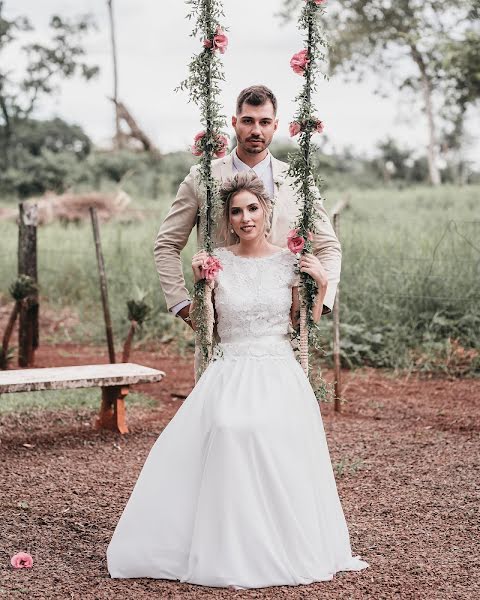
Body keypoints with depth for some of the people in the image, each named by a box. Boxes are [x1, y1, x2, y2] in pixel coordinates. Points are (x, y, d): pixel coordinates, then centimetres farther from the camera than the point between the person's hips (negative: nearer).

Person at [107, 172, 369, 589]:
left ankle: (290, 549, -8)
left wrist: (322, 284, -2)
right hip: (230, 373, 0)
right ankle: (233, 554, -18)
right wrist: (199, 282, -4)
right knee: (229, 431, -30)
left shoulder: (289, 261, 6)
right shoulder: (217, 261, 5)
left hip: (280, 373, 0)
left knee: (283, 445, -27)